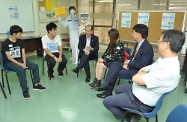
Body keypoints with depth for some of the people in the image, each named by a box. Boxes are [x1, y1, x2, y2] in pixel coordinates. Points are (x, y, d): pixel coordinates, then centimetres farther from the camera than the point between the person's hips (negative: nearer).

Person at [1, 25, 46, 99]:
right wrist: (20, 64, -24)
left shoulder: (21, 42, 4)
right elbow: (9, 57, -15)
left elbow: (23, 54, 1)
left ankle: (36, 84, 0)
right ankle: (25, 90, -25)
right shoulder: (5, 43, -11)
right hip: (10, 62, -5)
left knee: (35, 66, -13)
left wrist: (24, 63, -17)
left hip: (20, 60, 5)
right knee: (21, 69, -35)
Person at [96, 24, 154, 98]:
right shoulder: (138, 44, 5)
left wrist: (128, 63, -14)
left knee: (115, 72, -18)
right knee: (115, 64, -10)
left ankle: (108, 91, 1)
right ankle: (106, 84, -12)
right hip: (132, 66, 8)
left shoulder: (147, 47, -22)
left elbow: (142, 65, -25)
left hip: (139, 71, -8)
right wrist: (127, 63, -7)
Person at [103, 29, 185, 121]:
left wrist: (140, 76, -9)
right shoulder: (164, 59, -5)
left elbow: (135, 78, -31)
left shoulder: (168, 70, -35)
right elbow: (143, 69, 5)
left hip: (141, 102, -9)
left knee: (106, 102, 0)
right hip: (140, 90, 9)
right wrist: (142, 77, -16)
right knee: (117, 89, 26)